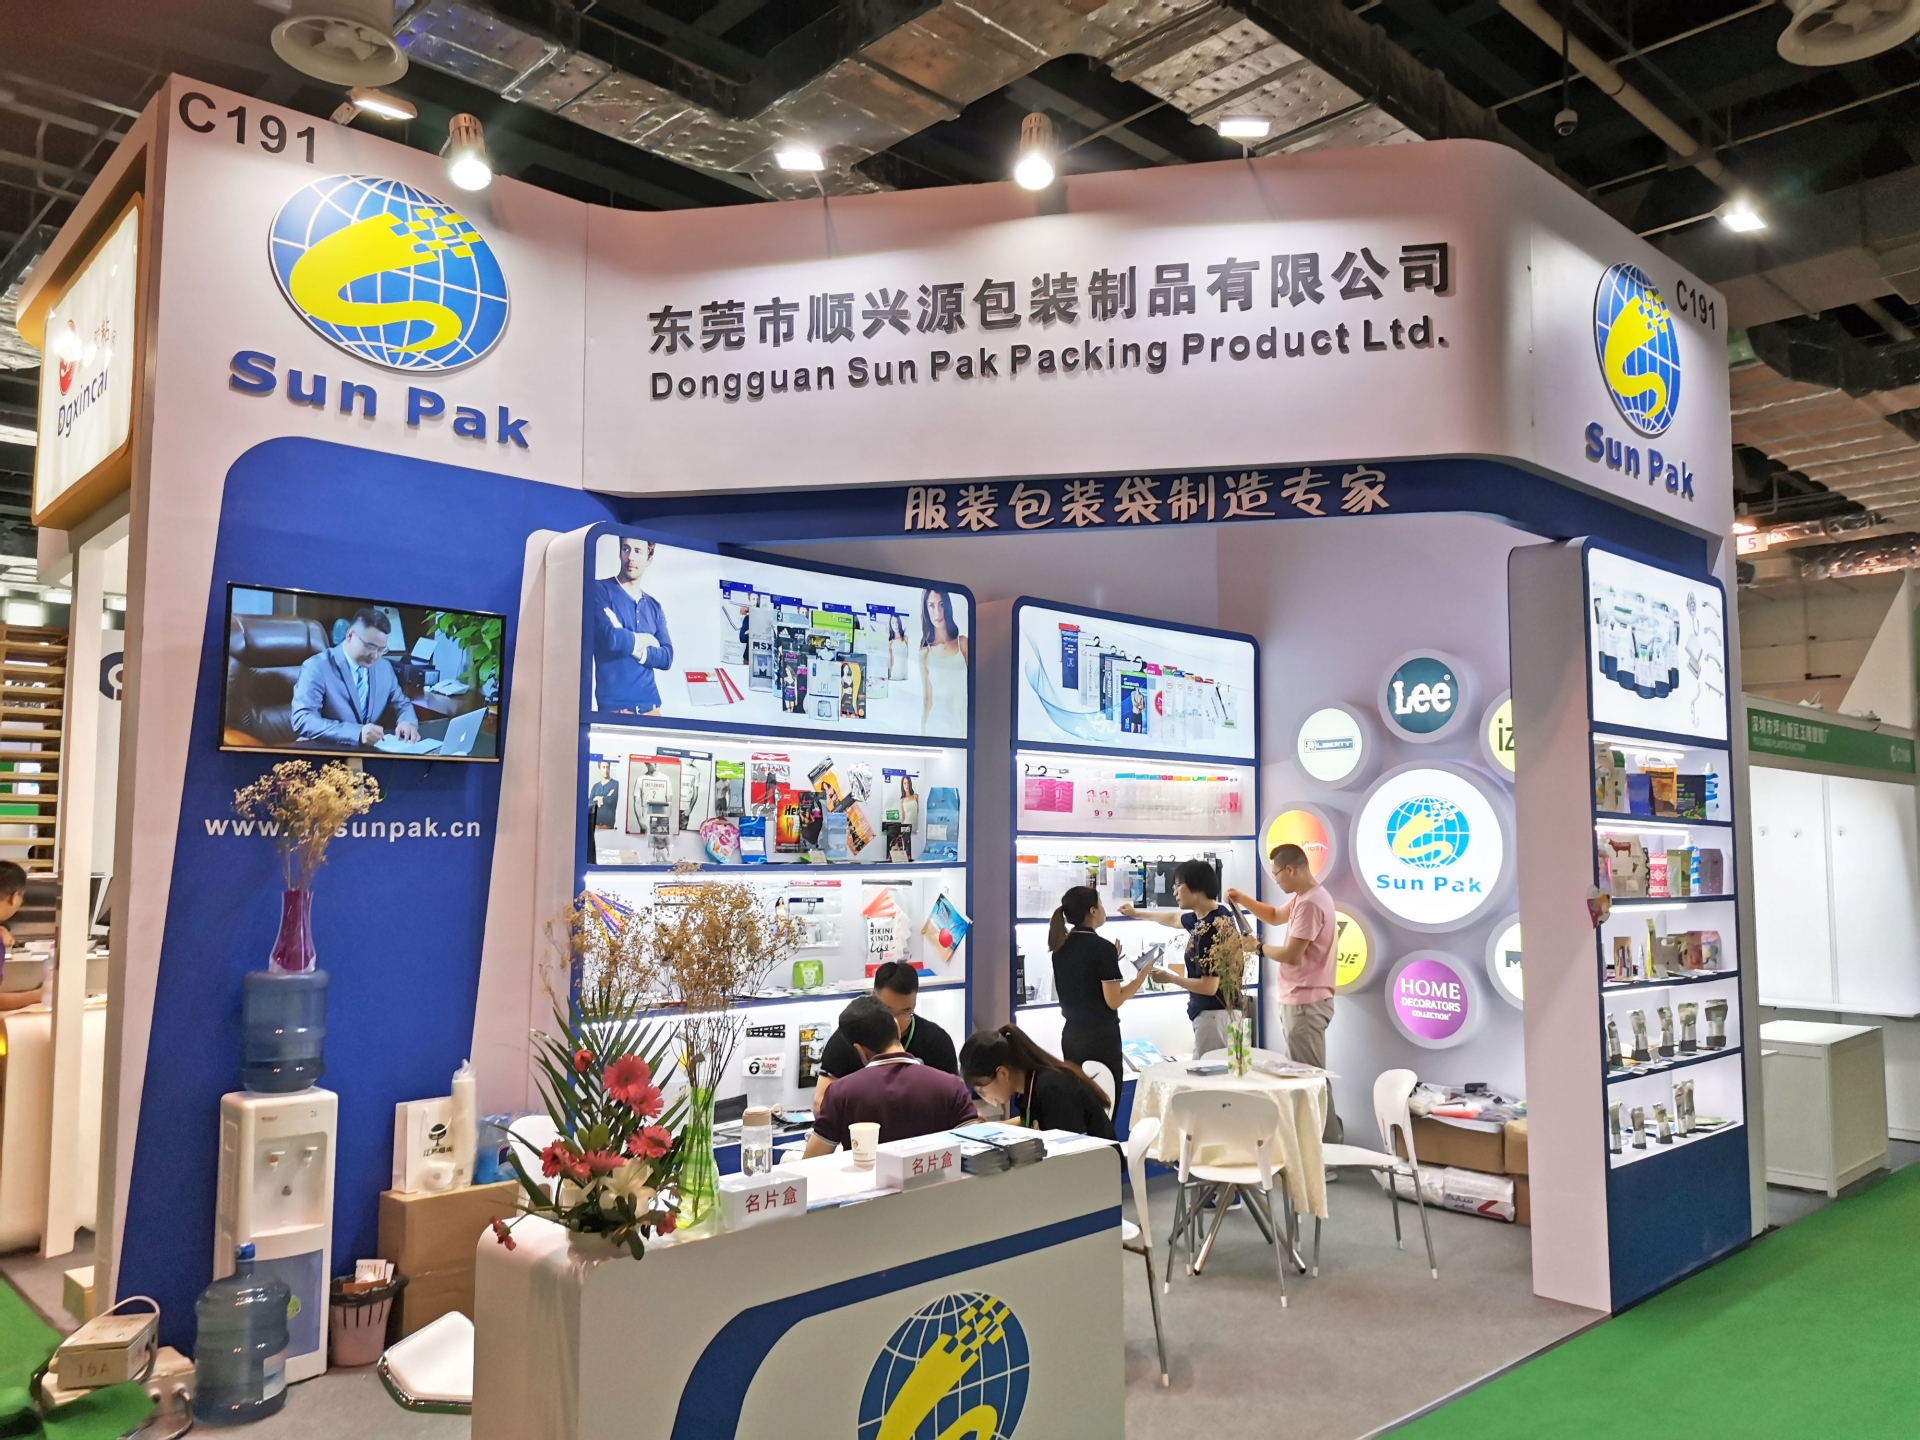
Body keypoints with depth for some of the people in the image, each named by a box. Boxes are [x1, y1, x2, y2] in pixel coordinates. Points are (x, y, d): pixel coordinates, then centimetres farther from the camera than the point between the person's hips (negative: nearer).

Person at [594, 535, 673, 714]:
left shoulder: (654, 607, 14)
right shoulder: (601, 590, -2)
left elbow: (667, 658, 3)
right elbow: (610, 639, -17)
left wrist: (631, 646, -12)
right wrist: (645, 639, -1)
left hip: (650, 705, 5)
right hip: (614, 706, -5)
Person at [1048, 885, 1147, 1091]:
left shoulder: (1061, 946, 5)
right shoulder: (1103, 947, -16)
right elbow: (1114, 1001, -16)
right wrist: (1142, 975, -5)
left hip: (1071, 1034, 7)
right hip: (1100, 1036, -7)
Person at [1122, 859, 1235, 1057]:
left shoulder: (1211, 928, -23)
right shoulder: (1202, 918, 6)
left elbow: (1209, 987, -22)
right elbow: (1174, 918, 30)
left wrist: (1170, 978, -8)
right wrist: (1137, 914, 40)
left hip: (1215, 1014, -10)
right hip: (1213, 1012, 10)